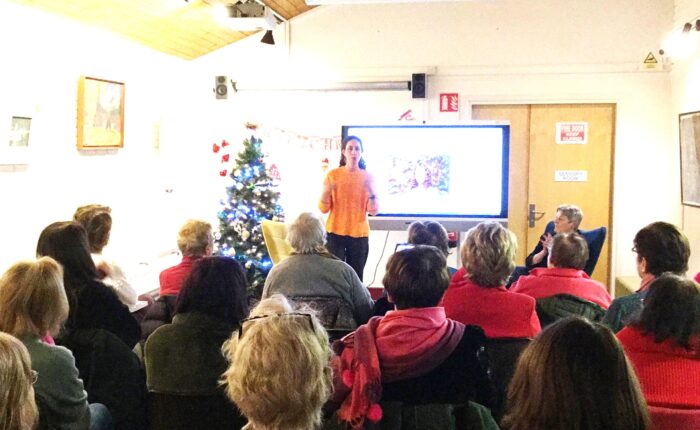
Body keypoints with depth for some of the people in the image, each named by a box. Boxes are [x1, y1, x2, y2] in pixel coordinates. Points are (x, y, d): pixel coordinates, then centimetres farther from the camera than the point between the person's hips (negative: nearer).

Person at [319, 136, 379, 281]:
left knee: (356, 278, -1)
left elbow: (374, 211, 0)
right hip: (335, 233, -1)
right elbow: (324, 209, -1)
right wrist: (326, 191, -19)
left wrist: (371, 191, -15)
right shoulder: (333, 175, 1)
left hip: (359, 234, 1)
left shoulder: (368, 177, 4)